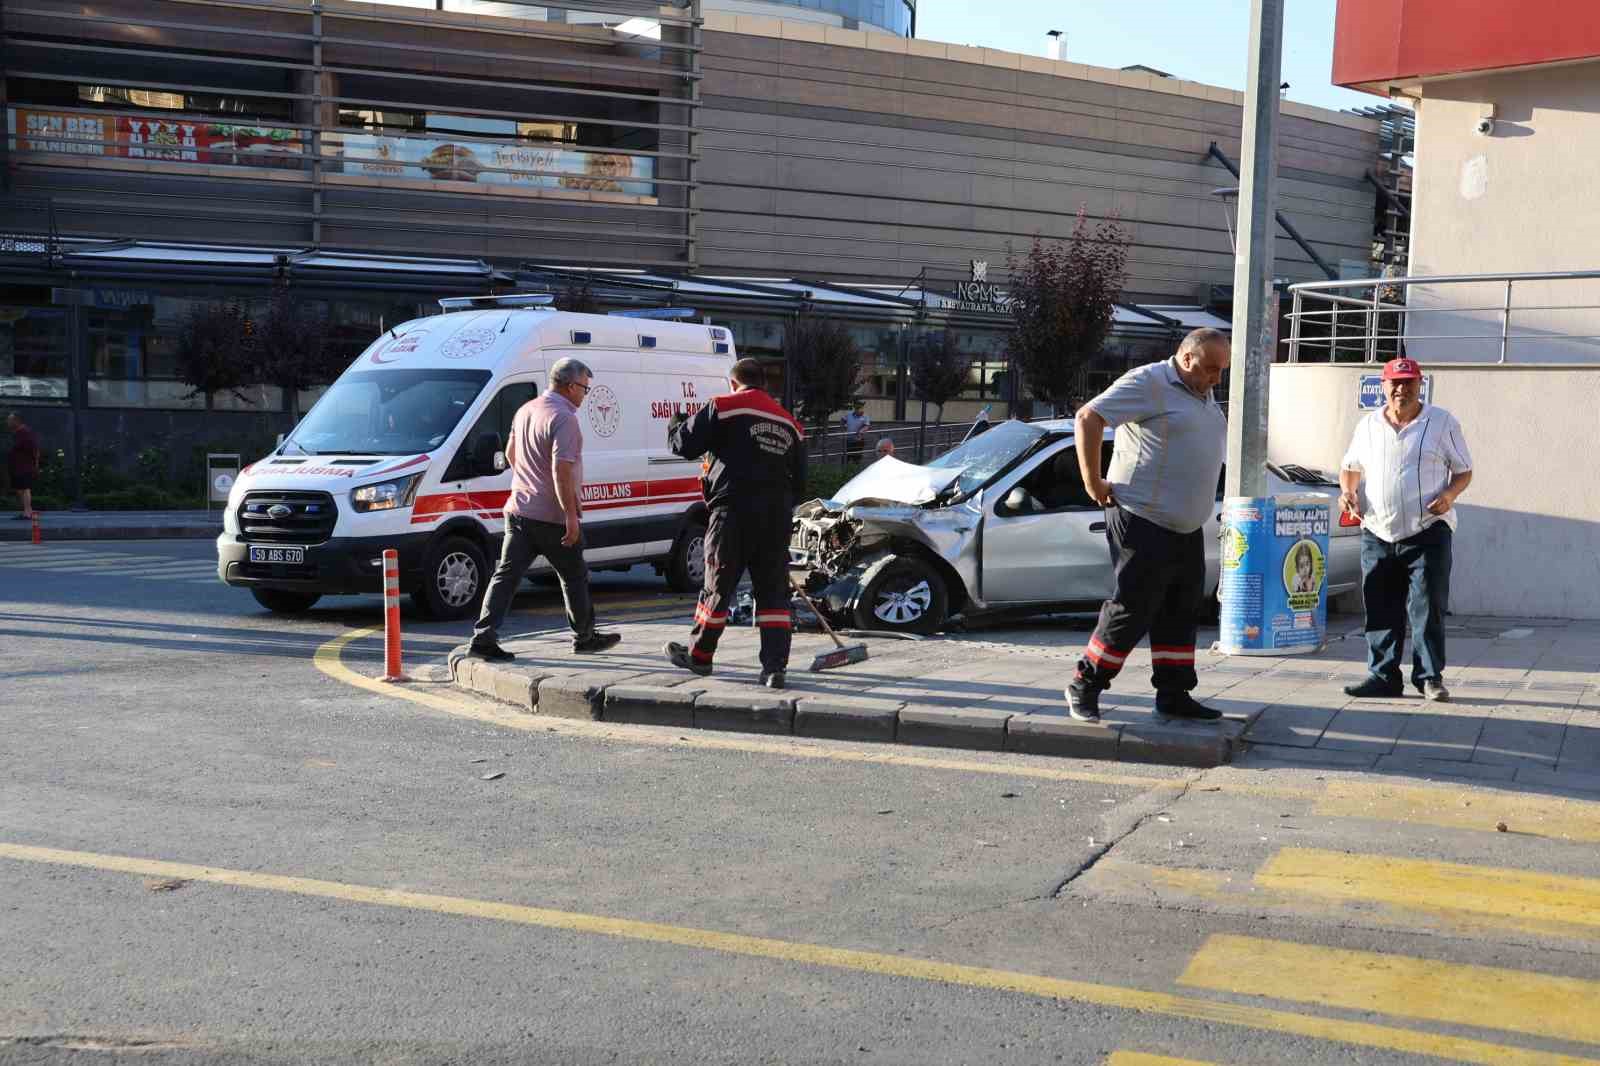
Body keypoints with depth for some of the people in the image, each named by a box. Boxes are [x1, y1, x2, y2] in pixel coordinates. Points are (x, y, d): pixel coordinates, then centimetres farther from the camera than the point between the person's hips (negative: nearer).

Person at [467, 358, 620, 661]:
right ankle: (584, 637, 22)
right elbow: (561, 470, -25)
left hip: (518, 508, 7)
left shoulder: (525, 410, 11)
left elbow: (510, 453, 24)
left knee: (507, 574, 3)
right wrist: (571, 516, -23)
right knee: (574, 576, 10)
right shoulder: (564, 418, -17)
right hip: (551, 515, -7)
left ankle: (483, 637, -4)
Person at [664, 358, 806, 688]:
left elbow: (684, 445, -3)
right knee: (773, 591, 7)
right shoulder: (789, 422, 17)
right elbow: (799, 480, 19)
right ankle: (774, 668, 0)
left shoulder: (723, 407, -3)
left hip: (734, 513, -4)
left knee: (719, 586, 8)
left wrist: (675, 424, 19)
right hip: (777, 518, 5)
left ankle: (699, 656, 24)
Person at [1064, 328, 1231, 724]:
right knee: (1132, 610, -6)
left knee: (1181, 613, 11)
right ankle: (1084, 688, 6)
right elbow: (1088, 417, -19)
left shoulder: (1204, 395, 17)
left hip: (1187, 528, 9)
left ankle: (1174, 694, 20)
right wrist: (1094, 484, -18)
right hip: (1144, 523, -9)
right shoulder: (1149, 382, -12)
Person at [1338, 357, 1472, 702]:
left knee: (1427, 607, -6)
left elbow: (1464, 471, 6)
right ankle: (1383, 677, 13)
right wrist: (1347, 490, 0)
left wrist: (1450, 494, -14)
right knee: (1381, 610, 5)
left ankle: (1430, 677, 3)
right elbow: (1350, 466, 21)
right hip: (1377, 533, 4)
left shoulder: (1443, 422, 3)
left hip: (1428, 532, -3)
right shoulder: (1368, 425, 11)